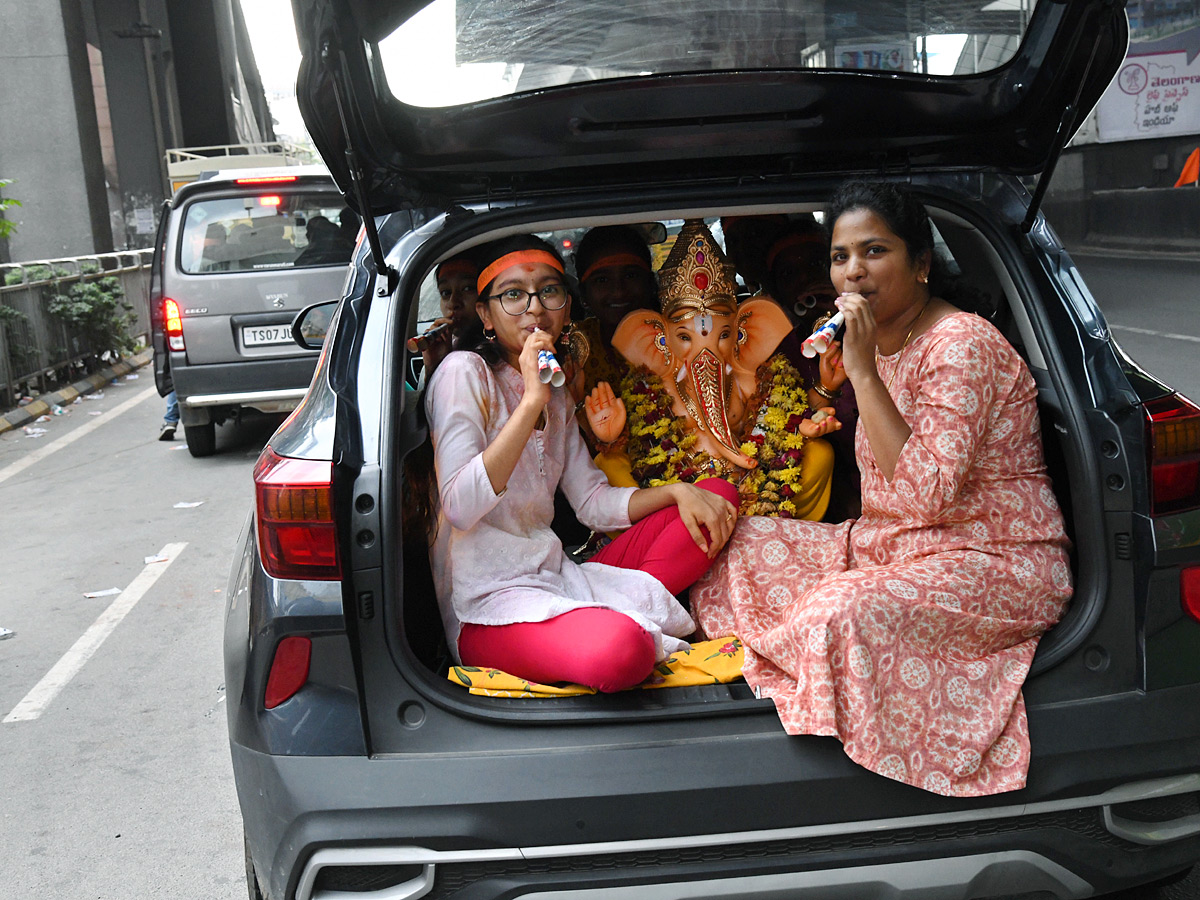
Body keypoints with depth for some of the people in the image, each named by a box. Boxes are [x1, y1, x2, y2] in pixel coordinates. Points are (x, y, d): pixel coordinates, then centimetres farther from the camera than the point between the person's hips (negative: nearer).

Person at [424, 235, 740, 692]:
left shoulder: (558, 396, 17)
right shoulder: (464, 372, -7)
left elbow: (594, 503, 16)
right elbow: (459, 507, -19)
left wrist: (678, 492, -1)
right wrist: (531, 401, -22)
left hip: (558, 578, 8)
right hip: (488, 603, -8)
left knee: (719, 494, 4)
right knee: (617, 649, -39)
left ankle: (629, 608, -12)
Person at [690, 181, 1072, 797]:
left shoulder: (964, 344, -17)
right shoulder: (883, 344, 10)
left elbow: (928, 493, -28)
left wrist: (862, 371, -26)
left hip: (1000, 562, -9)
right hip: (893, 549, 9)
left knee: (843, 612, -35)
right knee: (744, 545, 1)